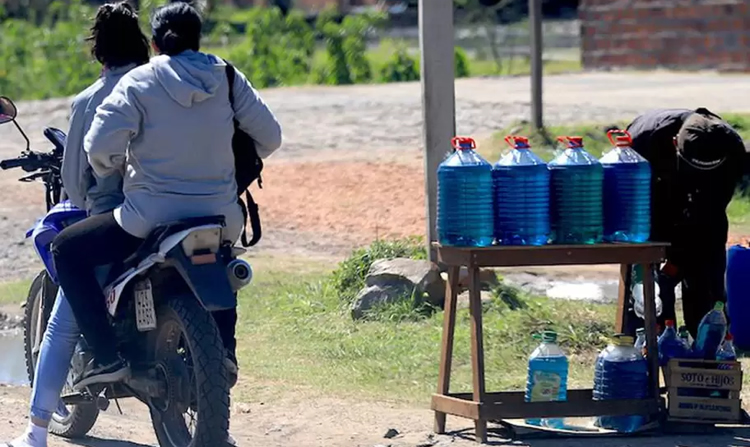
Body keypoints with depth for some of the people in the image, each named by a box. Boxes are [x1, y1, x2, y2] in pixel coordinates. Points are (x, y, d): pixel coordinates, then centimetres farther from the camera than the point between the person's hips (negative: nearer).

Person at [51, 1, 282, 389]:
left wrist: (115, 173, 7)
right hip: (219, 220, 5)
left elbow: (100, 146, -16)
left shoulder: (139, 83, -7)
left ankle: (107, 355, -2)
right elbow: (269, 136, 5)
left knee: (66, 249, 11)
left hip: (151, 219, -5)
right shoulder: (227, 78, 4)